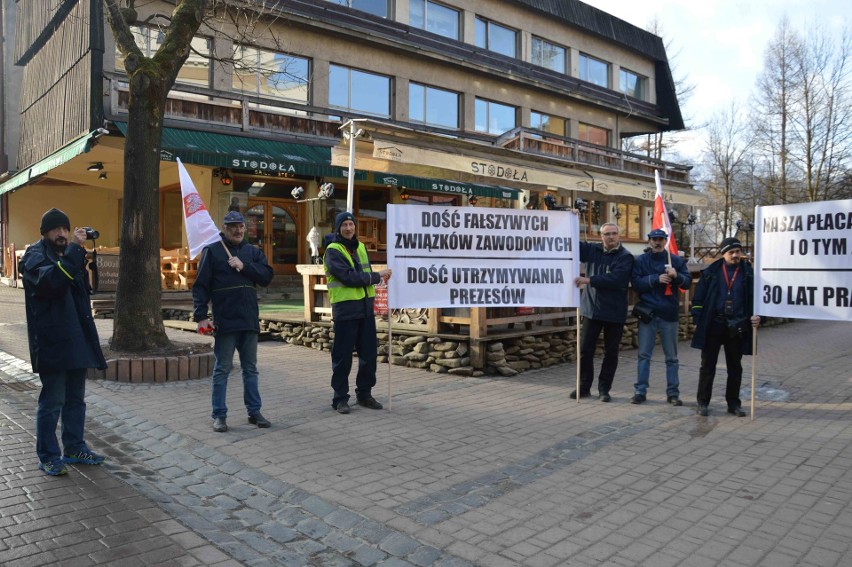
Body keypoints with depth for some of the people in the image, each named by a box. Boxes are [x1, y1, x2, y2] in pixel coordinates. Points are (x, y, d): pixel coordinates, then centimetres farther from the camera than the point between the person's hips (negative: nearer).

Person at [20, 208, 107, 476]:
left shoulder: (68, 254, 19)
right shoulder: (35, 255, -6)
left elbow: (83, 289, 17)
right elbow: (50, 280, -29)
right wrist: (75, 250, -29)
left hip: (76, 339, 8)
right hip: (52, 341, -8)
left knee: (76, 398, 15)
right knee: (52, 401, -2)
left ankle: (74, 448, 26)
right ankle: (48, 456, 11)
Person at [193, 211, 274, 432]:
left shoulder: (253, 252, 11)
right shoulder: (212, 250, -1)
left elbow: (267, 276, -1)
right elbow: (200, 285, -6)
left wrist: (244, 266, -13)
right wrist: (201, 316, -14)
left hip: (250, 321, 4)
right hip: (225, 321, -4)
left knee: (251, 368, 12)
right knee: (222, 369, 3)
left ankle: (254, 411, 21)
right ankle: (219, 415, 13)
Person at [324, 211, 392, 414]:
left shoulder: (361, 248, 15)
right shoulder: (333, 251, -8)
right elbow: (349, 277, -19)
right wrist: (377, 276, -13)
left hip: (366, 308, 7)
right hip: (345, 310, -6)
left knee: (369, 353, 10)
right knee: (343, 356, 1)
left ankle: (364, 393, 24)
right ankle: (340, 397, 12)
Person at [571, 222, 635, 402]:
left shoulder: (625, 257, -8)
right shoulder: (593, 251, 7)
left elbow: (615, 279, -21)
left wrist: (589, 280, -25)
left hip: (614, 312, -3)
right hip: (592, 309, 3)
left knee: (611, 353, 7)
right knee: (585, 349, 5)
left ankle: (604, 389, 19)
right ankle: (584, 387, 18)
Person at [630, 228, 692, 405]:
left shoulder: (676, 260, 6)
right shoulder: (640, 261, 4)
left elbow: (687, 282, 2)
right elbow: (636, 283, -6)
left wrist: (677, 275, -18)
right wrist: (656, 279, -18)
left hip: (669, 313, 1)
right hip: (647, 312, -1)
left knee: (671, 356, 7)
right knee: (644, 354, 2)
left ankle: (673, 392, 14)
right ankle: (640, 391, 8)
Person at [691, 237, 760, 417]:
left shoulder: (748, 273, 3)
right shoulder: (711, 272, 1)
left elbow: (755, 297, 6)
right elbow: (699, 297, 2)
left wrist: (755, 315, -11)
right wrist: (698, 319, -6)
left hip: (737, 328, 1)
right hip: (713, 326, -1)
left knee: (735, 367, 11)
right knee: (708, 366, 5)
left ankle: (733, 403, 23)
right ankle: (703, 402, 14)